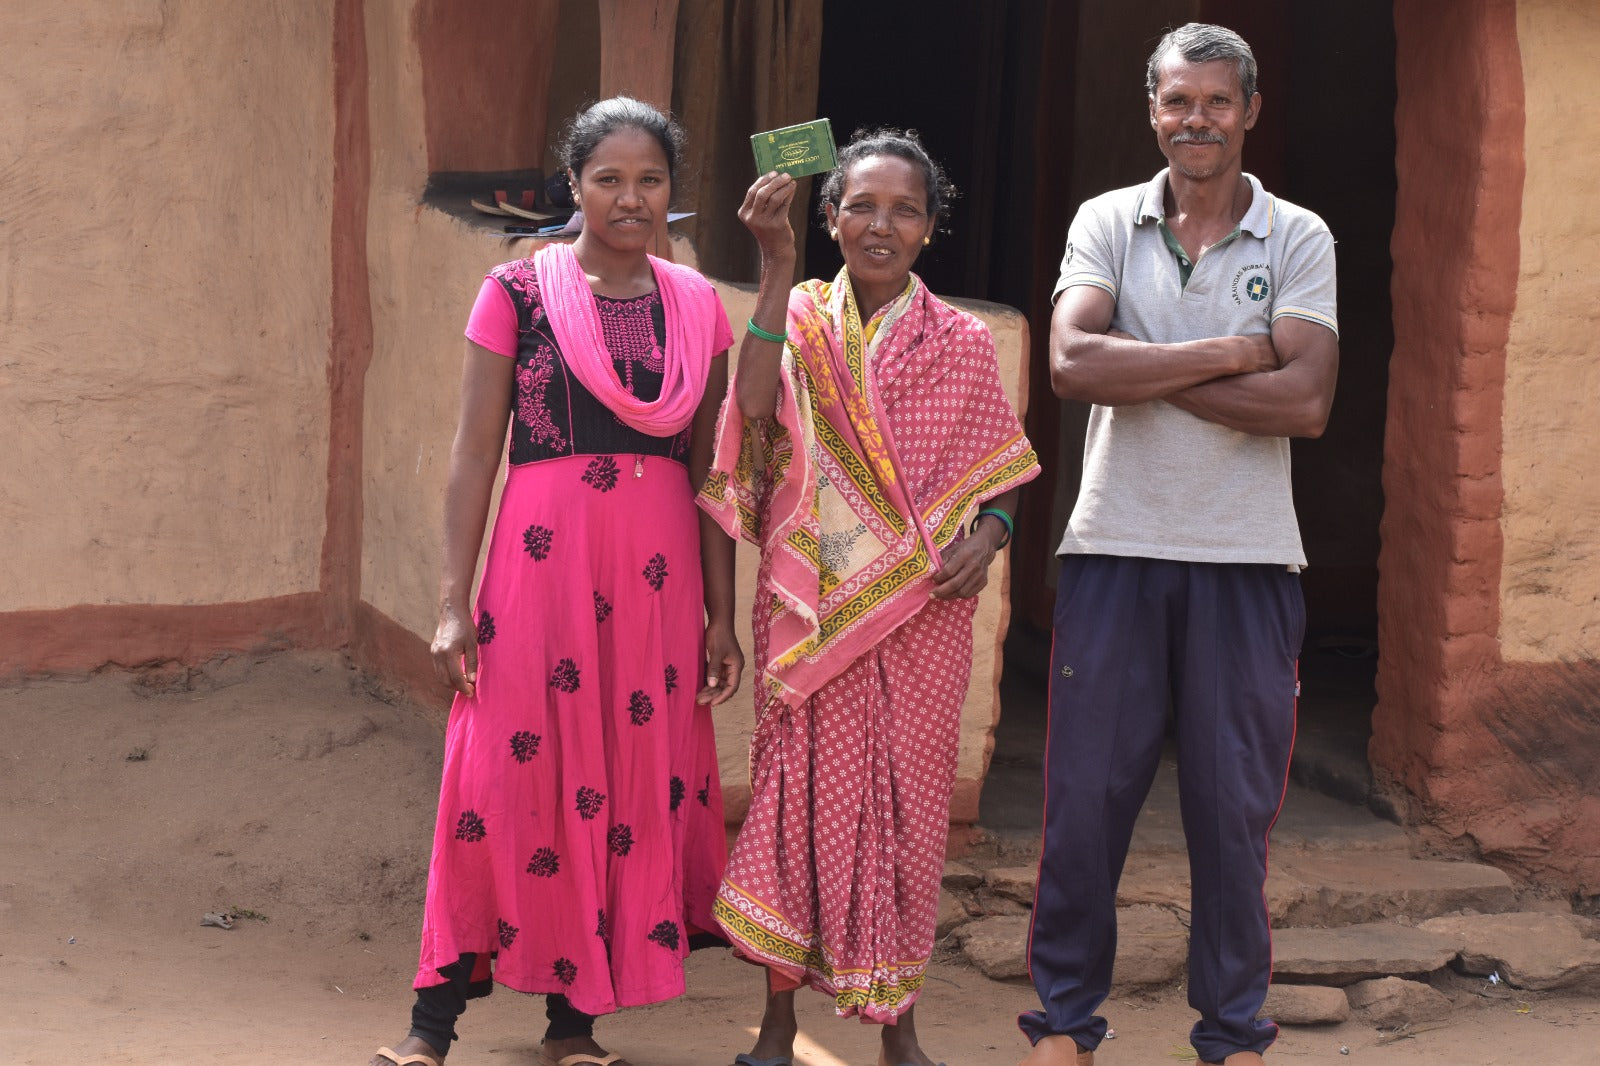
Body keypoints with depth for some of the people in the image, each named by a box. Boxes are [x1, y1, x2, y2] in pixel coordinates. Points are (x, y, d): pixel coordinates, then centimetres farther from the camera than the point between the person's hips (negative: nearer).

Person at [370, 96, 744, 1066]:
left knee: (636, 782, 4)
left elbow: (708, 469, 11)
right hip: (543, 556, -3)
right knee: (512, 775, -4)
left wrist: (722, 614, 8)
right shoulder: (519, 291, 1)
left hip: (661, 572, 3)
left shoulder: (696, 305, 9)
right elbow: (476, 454, -1)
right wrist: (454, 602, -6)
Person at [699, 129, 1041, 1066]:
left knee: (907, 796, 3)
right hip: (810, 604, 0)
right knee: (801, 785, 1)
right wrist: (777, 269, -20)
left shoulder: (961, 342, 6)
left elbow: (1000, 477, 12)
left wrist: (986, 538, -10)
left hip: (919, 608, 1)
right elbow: (756, 406, -16)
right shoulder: (800, 320, 4)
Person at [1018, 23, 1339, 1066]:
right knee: (1087, 795, 4)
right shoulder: (1107, 222, 5)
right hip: (1115, 549, 0)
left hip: (1246, 559, 0)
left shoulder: (1299, 239, 3)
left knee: (1235, 806, 6)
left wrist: (1144, 371, -11)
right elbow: (1074, 364, -12)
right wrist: (1229, 354, -12)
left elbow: (1305, 401, -11)